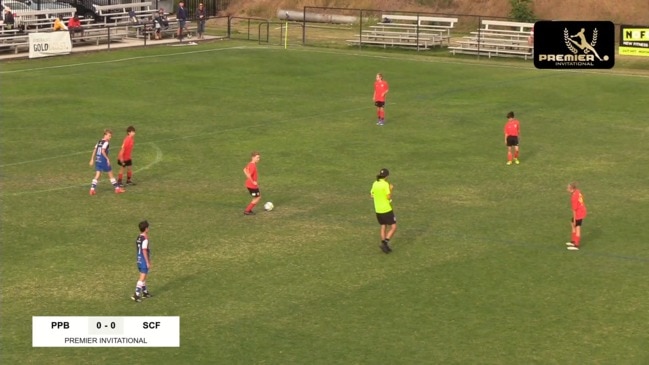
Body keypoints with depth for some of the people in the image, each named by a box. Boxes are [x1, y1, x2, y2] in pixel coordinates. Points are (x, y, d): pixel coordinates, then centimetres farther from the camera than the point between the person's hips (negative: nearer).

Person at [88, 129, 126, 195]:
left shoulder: (99, 142, 14)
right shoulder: (106, 143, -11)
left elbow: (94, 151, 13)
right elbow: (103, 151, -23)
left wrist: (92, 159, 15)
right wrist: (107, 159, -19)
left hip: (97, 160, 7)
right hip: (103, 160, -7)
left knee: (97, 175, 6)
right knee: (110, 174, 5)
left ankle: (92, 189, -7)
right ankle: (117, 188, 13)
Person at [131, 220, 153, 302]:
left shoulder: (138, 238, 8)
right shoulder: (144, 239, -19)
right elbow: (144, 251, -21)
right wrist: (148, 262, -17)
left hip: (139, 260, 9)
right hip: (144, 261, -9)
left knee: (143, 276, 21)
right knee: (142, 278, -8)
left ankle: (145, 292, 33)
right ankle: (136, 295, -12)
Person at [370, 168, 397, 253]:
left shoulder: (375, 184, 4)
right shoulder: (385, 184, -15)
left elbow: (372, 195, 13)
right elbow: (389, 197, -17)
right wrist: (391, 189, -2)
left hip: (378, 210, 7)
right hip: (387, 210, -7)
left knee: (383, 227, 17)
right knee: (393, 227, 1)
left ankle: (384, 244, 17)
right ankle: (385, 243, -12)